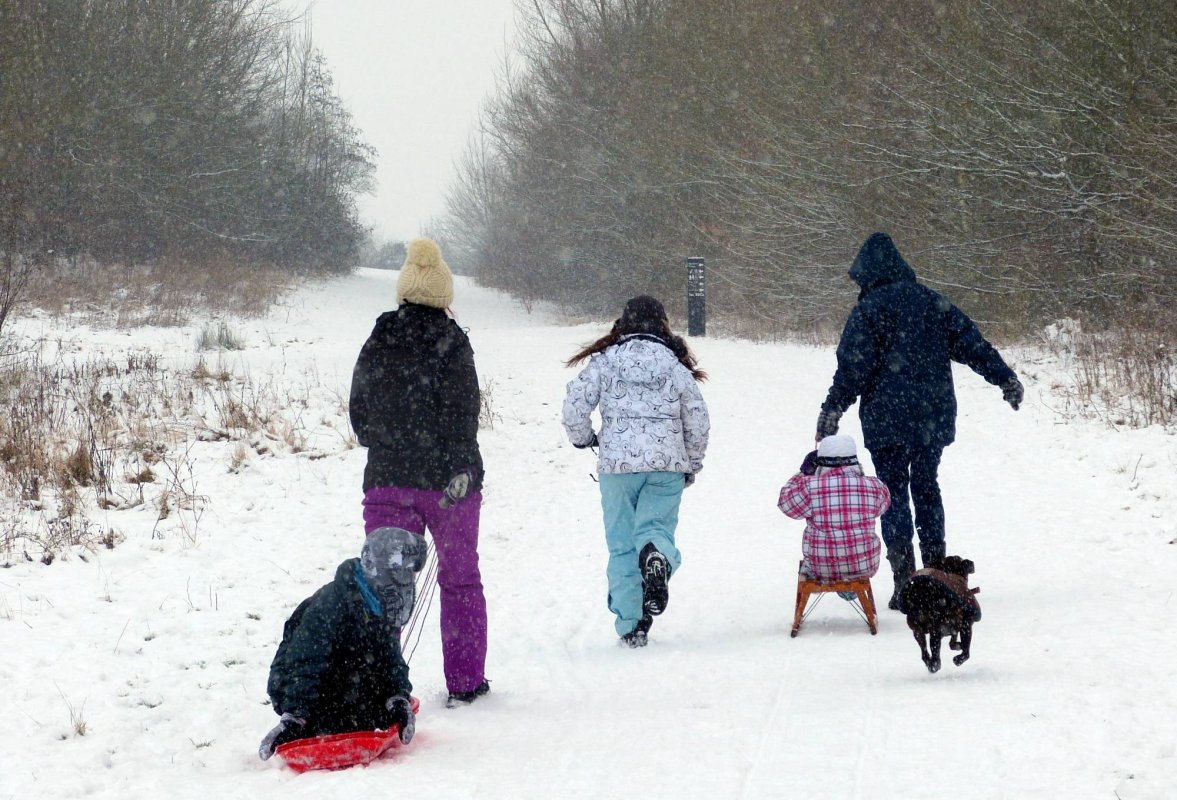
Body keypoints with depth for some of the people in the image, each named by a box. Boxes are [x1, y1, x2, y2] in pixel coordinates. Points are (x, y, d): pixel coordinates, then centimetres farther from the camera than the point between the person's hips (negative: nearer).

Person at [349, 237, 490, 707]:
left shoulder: (376, 344, 6)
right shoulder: (450, 341, -7)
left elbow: (358, 413, 12)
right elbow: (461, 412, -16)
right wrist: (460, 468, -17)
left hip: (386, 477, 3)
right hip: (444, 478, -2)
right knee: (460, 580, 11)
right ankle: (465, 682, 15)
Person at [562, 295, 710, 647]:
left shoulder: (604, 362, 3)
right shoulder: (677, 367, 7)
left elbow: (575, 404, 0)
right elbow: (698, 422, 10)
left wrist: (582, 438, 20)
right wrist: (692, 465, 24)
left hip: (618, 463, 0)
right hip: (667, 465, 0)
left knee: (621, 544, 6)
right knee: (655, 526, 3)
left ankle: (631, 626, 1)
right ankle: (657, 557, -35)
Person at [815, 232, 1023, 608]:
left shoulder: (869, 309, -7)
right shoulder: (932, 301, 9)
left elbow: (853, 367, -12)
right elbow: (971, 341, 10)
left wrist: (832, 410, -8)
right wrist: (1005, 378, 15)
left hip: (889, 420, -5)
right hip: (935, 417, 5)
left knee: (893, 492, 0)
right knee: (926, 486, 17)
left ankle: (905, 581, -7)